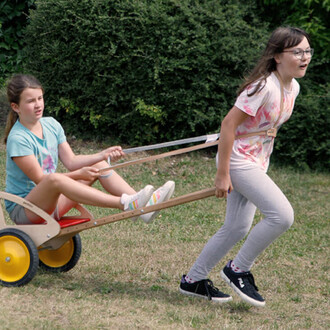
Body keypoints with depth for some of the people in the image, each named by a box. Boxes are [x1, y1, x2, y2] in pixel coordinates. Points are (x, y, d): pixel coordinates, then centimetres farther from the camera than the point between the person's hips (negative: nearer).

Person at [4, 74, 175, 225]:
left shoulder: (51, 125, 5)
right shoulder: (18, 139, -18)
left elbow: (71, 161, 5)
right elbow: (39, 178, -21)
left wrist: (103, 155, -10)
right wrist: (78, 174, -27)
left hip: (51, 203, 8)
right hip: (23, 210, -8)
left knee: (100, 165, -2)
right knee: (54, 179, -39)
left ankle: (143, 207, -19)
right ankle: (126, 203, -47)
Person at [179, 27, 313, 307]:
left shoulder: (293, 87, 4)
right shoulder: (264, 87, -23)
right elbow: (229, 124, -22)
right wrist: (222, 174, -21)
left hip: (257, 164, 9)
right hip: (238, 160, -9)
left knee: (237, 228, 13)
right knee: (282, 215, -18)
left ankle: (193, 280, 25)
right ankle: (238, 270, -2)